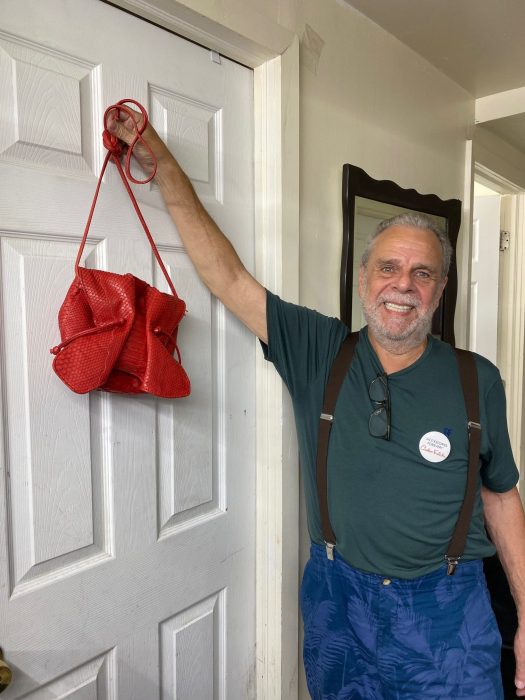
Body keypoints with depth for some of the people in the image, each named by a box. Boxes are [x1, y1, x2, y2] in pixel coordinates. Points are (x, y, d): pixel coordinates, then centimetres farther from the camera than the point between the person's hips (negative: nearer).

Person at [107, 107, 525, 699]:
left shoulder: (477, 381, -6)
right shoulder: (317, 352, -9)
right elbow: (225, 274, -11)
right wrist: (160, 160, -10)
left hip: (446, 607, 0)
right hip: (337, 597, 1)